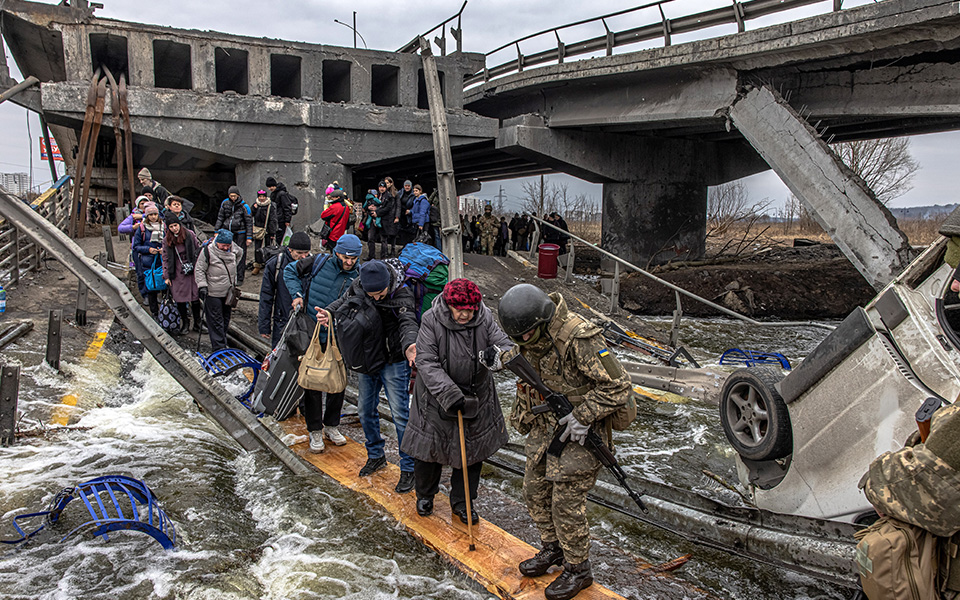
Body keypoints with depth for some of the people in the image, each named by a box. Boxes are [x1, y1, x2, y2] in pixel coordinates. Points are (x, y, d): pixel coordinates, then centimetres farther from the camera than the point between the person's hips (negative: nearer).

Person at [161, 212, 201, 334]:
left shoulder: (190, 235, -1)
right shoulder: (167, 240, 4)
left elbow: (198, 250, 6)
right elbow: (166, 259, 9)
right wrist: (166, 276, 6)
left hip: (192, 272, -1)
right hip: (177, 274, 1)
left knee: (195, 298, 1)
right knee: (180, 299, 1)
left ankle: (197, 323, 16)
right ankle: (185, 323, 19)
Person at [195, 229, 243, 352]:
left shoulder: (233, 248, 0)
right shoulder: (208, 251, -14)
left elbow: (240, 254, 26)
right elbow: (199, 270, -10)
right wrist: (202, 286, -16)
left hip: (229, 291, 6)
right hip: (213, 293, -6)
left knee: (225, 318, 15)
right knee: (216, 321, -4)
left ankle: (222, 341, 29)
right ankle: (218, 347, -2)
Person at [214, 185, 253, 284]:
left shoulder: (243, 206, -4)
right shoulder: (225, 203, 6)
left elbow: (249, 222, -2)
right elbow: (220, 218, 15)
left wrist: (249, 237, -6)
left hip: (240, 233, -3)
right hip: (227, 232, 4)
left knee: (240, 255, -2)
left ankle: (239, 278, 7)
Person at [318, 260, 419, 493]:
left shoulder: (402, 296, -22)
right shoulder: (358, 287, -7)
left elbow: (408, 323, -36)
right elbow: (344, 302, 12)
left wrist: (409, 346, -57)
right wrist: (328, 313, -8)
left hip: (393, 362, -6)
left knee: (400, 414, -5)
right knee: (365, 410, 16)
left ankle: (408, 469, 8)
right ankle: (376, 456, 36)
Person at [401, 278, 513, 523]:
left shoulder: (485, 318, -12)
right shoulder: (431, 320, -19)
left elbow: (506, 345, -13)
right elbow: (426, 363, -22)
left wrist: (497, 355, -39)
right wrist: (450, 395, -31)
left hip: (476, 398, 2)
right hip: (436, 397, -2)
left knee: (472, 450, 12)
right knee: (428, 447, 12)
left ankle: (461, 502, 34)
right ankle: (425, 494, 40)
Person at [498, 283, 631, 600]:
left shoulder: (578, 338, -29)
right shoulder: (532, 332, -3)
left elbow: (617, 386, -24)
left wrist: (583, 416, -23)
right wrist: (524, 414, 16)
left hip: (577, 431, -8)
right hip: (545, 425, 8)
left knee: (566, 502, 0)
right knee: (535, 490, 17)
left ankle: (578, 570, 21)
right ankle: (553, 549, 39)